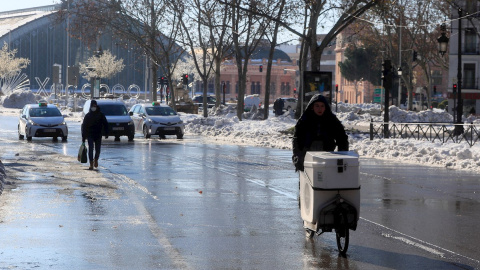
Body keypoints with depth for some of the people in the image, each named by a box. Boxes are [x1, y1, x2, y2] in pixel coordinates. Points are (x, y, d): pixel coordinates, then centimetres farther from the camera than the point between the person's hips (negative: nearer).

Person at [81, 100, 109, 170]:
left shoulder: (101, 115, 2)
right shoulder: (87, 115, 3)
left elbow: (105, 124, 5)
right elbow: (84, 126, 5)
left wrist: (106, 134, -4)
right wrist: (83, 137, 1)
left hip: (98, 135, 1)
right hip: (90, 135, -1)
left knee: (98, 149, 6)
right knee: (90, 149, -10)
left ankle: (96, 160, 35)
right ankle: (91, 165, -7)